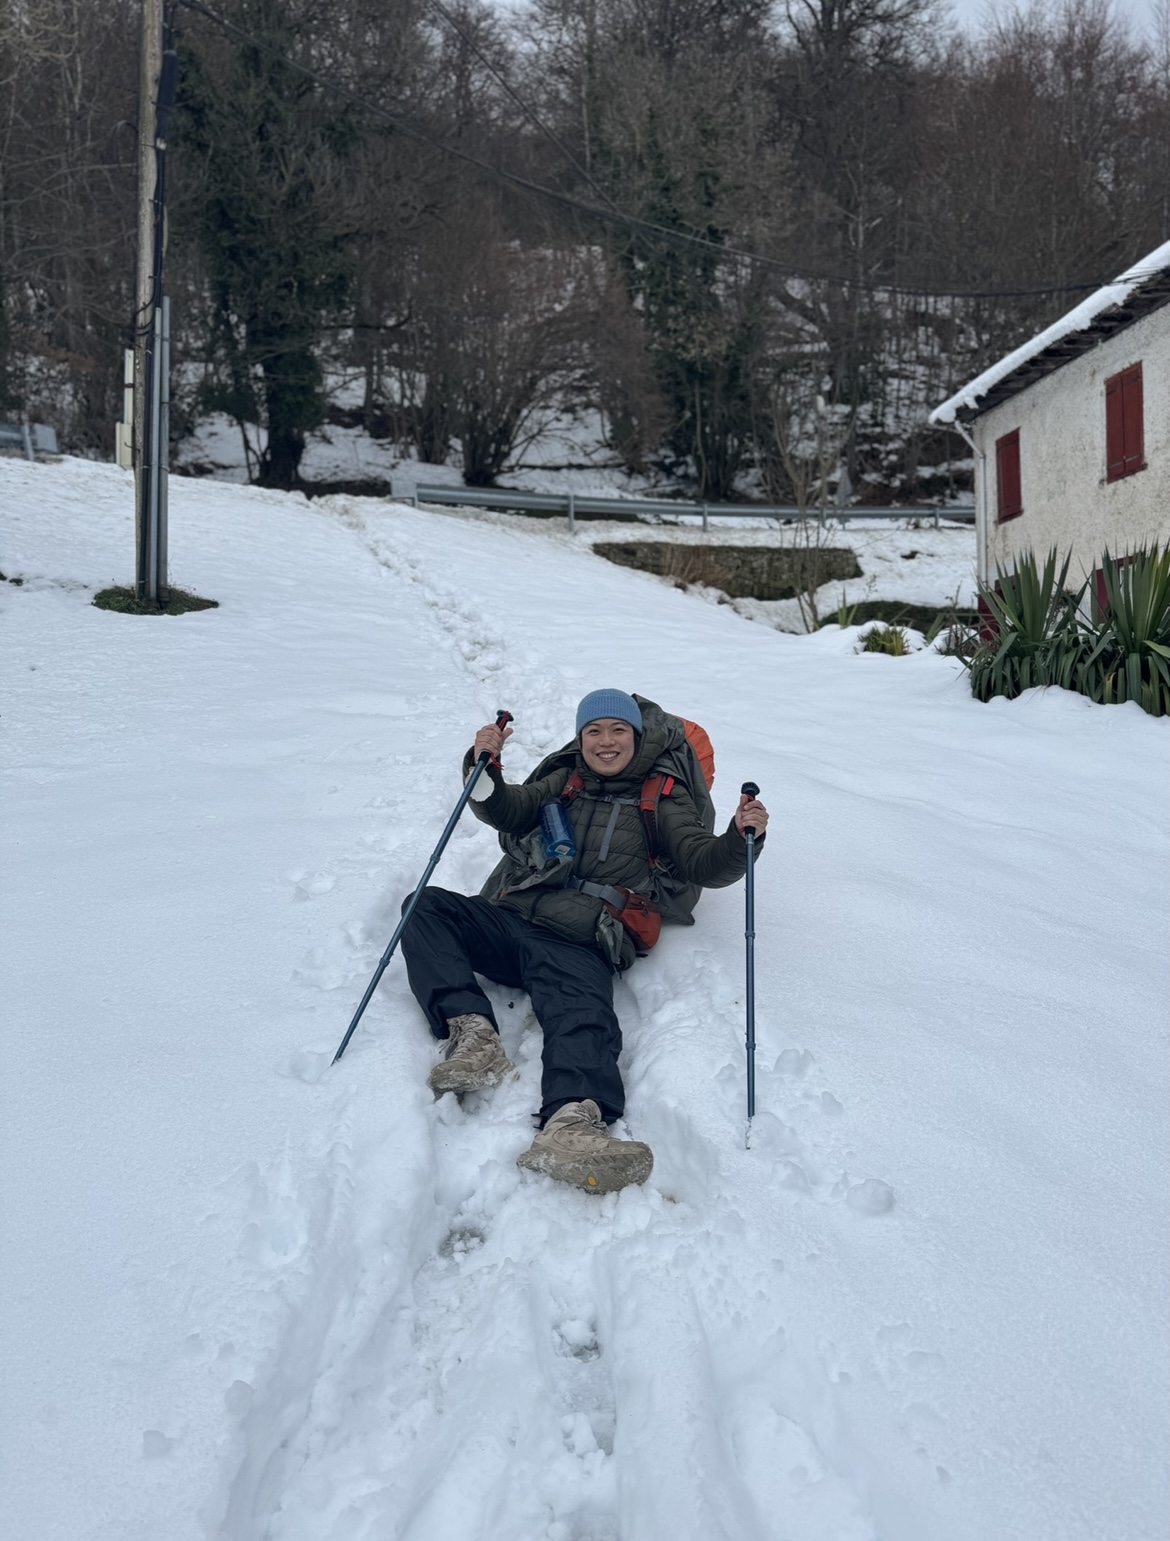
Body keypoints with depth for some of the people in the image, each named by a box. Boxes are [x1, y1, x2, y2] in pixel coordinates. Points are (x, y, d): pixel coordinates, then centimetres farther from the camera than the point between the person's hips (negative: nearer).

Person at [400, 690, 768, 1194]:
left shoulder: (663, 800, 17)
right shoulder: (564, 781, 27)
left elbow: (704, 865, 6)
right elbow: (508, 810, 12)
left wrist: (741, 838, -15)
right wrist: (485, 769, -9)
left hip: (577, 945, -4)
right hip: (505, 920, 4)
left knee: (582, 1018, -34)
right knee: (426, 907, -20)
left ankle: (571, 1126, -62)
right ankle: (471, 1030, -35)